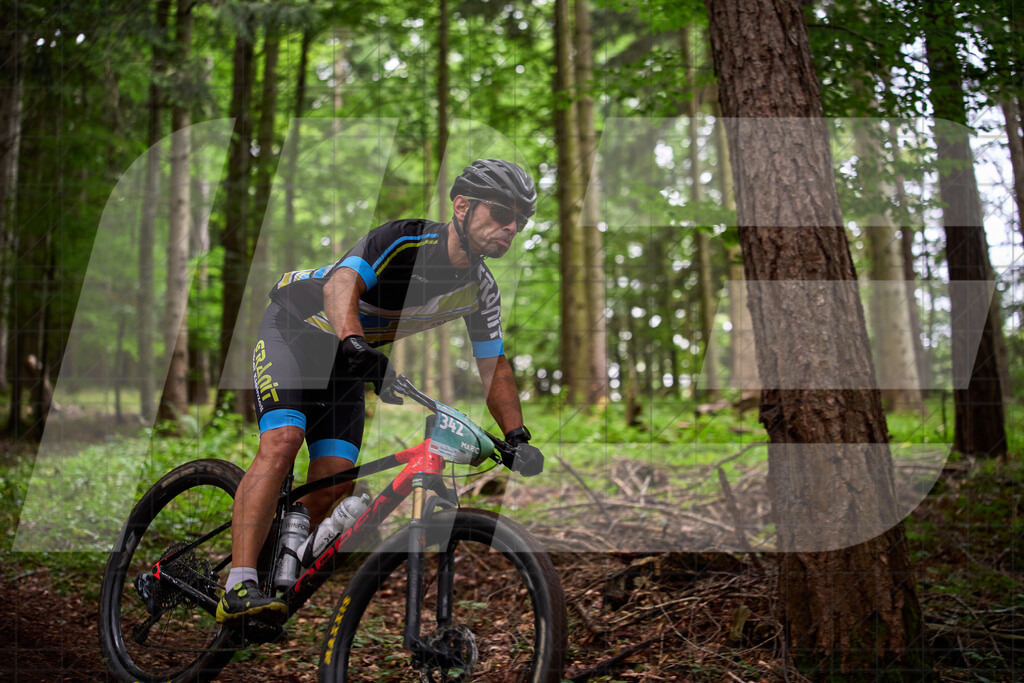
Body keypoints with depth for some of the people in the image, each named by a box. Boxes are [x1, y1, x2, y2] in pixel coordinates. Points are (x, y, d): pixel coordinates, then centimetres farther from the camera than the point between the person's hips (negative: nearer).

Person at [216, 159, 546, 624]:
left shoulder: (480, 290, -6)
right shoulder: (403, 240, -27)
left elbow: (494, 367, 2)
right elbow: (341, 284, -42)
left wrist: (517, 437, -10)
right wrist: (355, 345, -61)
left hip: (346, 359, 6)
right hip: (296, 327, -6)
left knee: (334, 485, -8)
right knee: (281, 442, -27)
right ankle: (239, 589, -28)